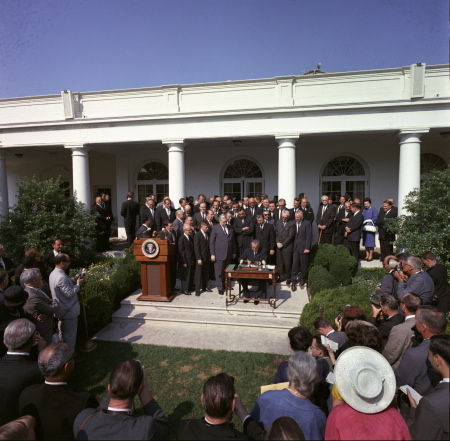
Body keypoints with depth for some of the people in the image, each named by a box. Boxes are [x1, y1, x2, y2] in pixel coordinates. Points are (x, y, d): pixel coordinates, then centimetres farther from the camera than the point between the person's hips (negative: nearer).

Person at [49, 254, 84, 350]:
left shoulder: (53, 273, 4)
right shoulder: (61, 277, -28)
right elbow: (69, 294, -27)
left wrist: (74, 280, -1)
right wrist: (78, 284, -15)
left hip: (62, 310, 10)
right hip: (69, 311, -10)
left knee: (63, 333, 24)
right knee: (70, 335, 5)